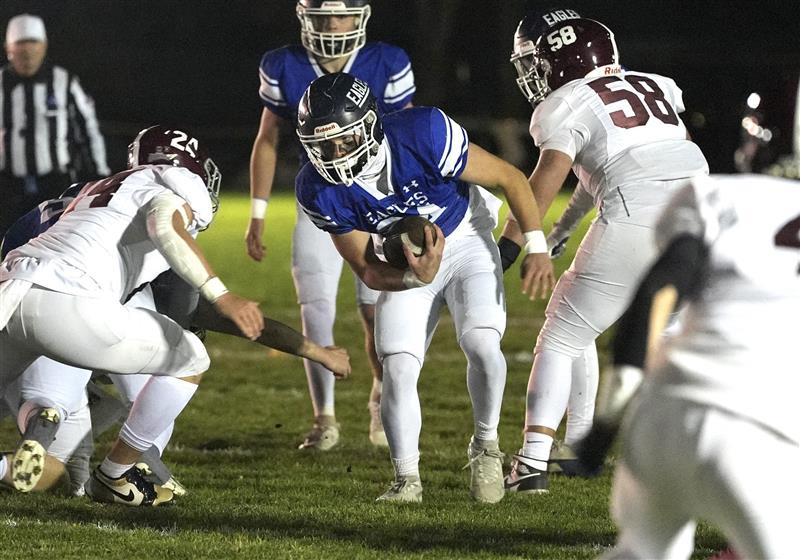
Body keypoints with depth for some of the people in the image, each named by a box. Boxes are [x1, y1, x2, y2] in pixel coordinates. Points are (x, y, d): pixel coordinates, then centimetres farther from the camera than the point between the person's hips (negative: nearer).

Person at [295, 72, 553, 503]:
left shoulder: (423, 136, -34)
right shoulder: (320, 191, -22)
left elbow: (510, 178, -19)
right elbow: (368, 271, -13)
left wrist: (537, 248, -20)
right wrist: (416, 277, -34)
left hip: (465, 241, -2)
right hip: (405, 268, 2)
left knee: (481, 345, -22)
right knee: (397, 369, -11)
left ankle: (486, 445, 2)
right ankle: (407, 480, 5)